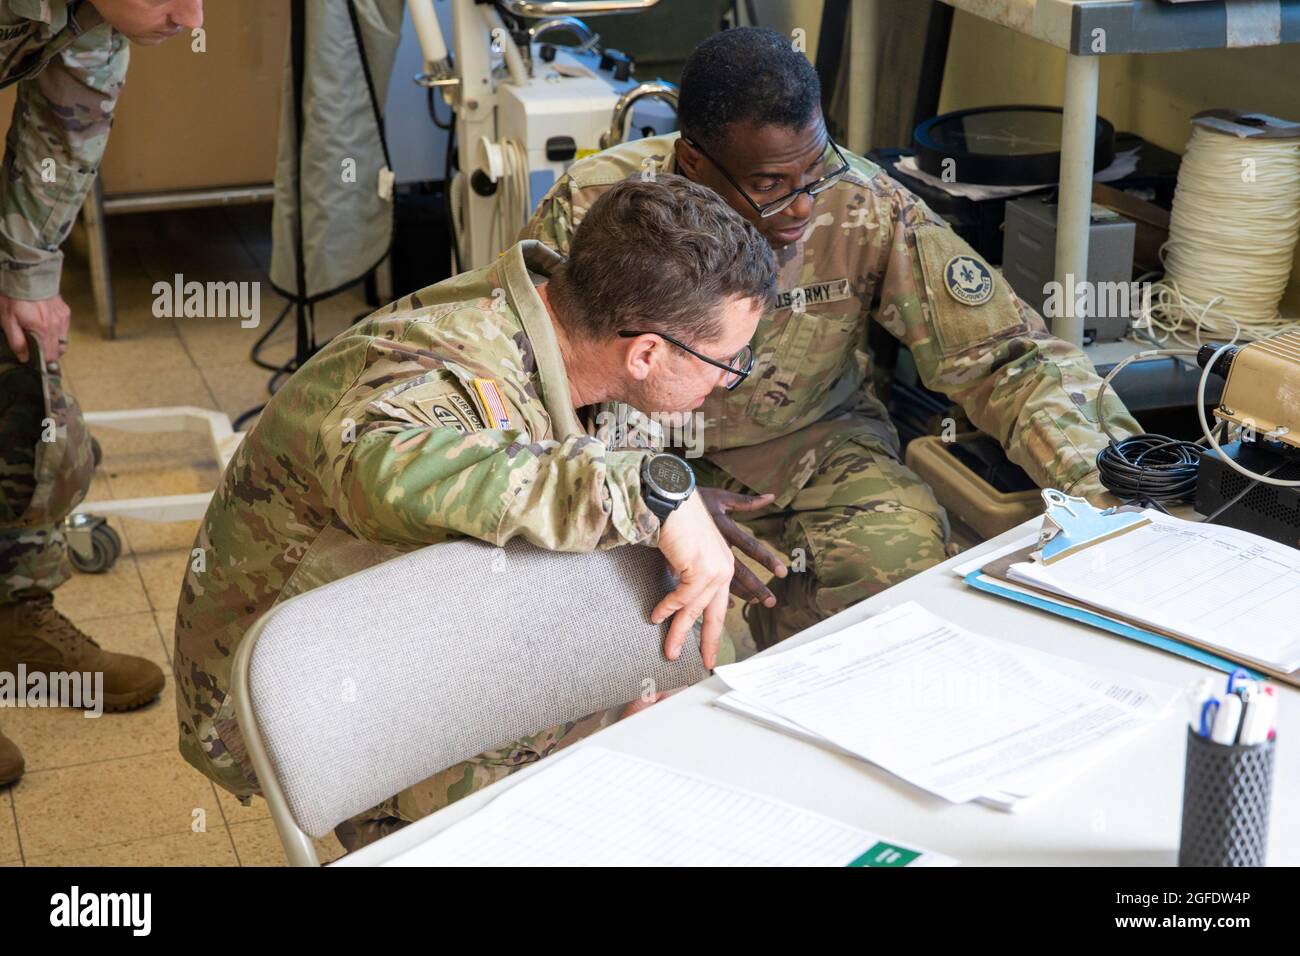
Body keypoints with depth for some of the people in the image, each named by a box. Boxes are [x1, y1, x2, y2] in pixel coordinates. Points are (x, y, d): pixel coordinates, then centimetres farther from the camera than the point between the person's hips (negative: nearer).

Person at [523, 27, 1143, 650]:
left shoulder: (866, 207, -17)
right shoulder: (592, 208, -20)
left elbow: (1008, 353, -12)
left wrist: (1106, 485, -28)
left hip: (811, 442, 1)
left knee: (902, 553, -28)